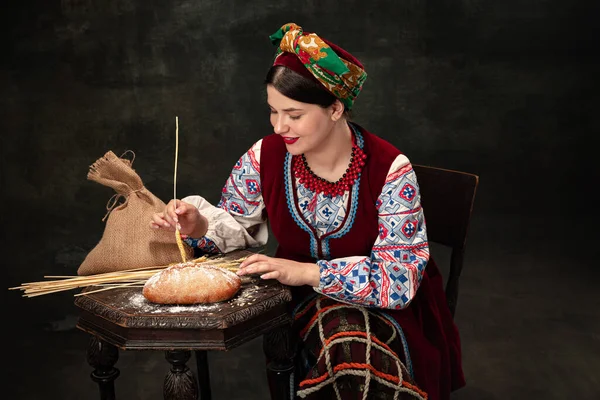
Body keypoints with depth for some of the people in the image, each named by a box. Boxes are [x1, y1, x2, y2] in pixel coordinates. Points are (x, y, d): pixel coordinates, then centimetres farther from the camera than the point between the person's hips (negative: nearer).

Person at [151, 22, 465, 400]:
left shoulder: (388, 169, -19)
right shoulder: (266, 156, -9)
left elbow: (399, 275, -21)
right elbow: (237, 222, 8)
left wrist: (308, 272, -30)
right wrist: (200, 226, -16)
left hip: (378, 304, -1)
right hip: (304, 300, 2)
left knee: (355, 349, -33)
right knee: (346, 349, -29)